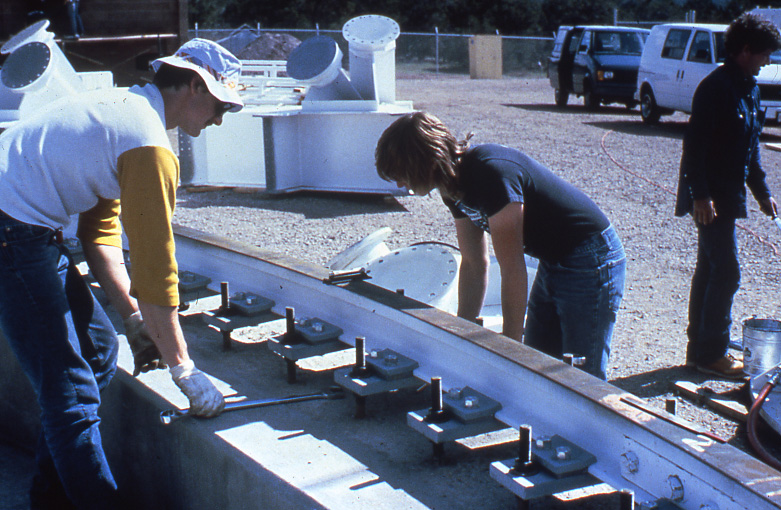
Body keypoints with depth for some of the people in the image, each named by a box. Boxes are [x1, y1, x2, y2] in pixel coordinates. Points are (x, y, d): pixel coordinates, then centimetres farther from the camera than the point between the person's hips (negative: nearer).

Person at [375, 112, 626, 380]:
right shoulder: (455, 188, 0)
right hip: (552, 263, 9)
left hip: (589, 263, -9)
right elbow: (474, 264, 9)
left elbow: (513, 271, -24)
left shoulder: (491, 173, -28)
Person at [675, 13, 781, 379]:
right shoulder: (716, 87, -15)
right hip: (711, 197, -9)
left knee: (710, 269, 13)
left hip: (729, 194, 10)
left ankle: (701, 348, 22)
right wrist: (700, 195, -24)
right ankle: (710, 353, 2)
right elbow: (695, 143, -20)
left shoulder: (750, 89, 14)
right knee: (726, 271, -8)